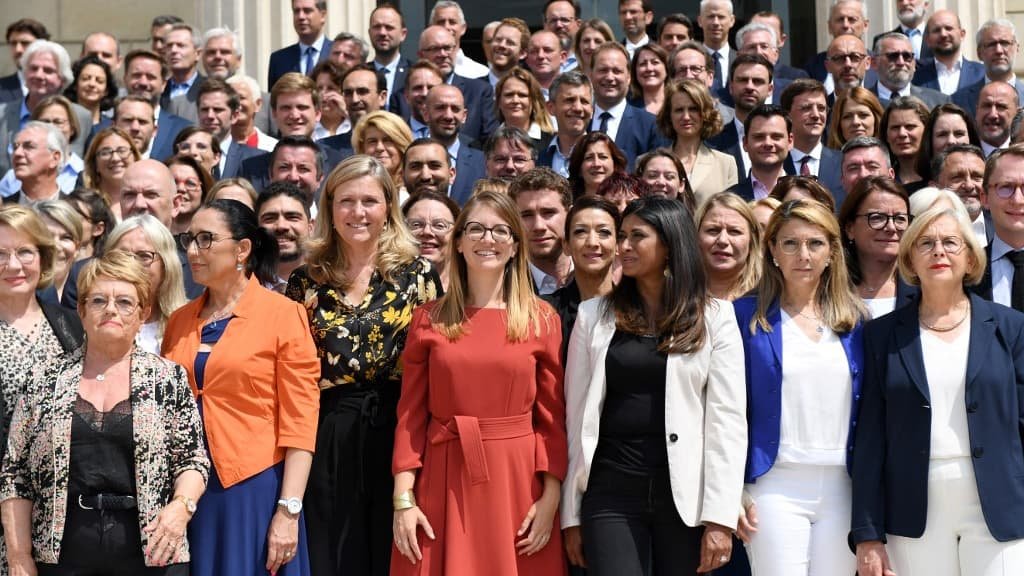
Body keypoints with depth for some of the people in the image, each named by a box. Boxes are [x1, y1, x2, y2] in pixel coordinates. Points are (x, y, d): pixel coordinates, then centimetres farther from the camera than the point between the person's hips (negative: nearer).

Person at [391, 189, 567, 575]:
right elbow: (410, 416, 3)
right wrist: (403, 500, -4)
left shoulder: (542, 319, 3)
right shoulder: (428, 320, 5)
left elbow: (553, 416, 2)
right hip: (443, 479, 0)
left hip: (518, 479, 0)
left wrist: (551, 498, -6)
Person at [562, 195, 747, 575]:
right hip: (610, 493, 1)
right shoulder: (594, 315, 7)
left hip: (685, 495, 0)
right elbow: (577, 417, 6)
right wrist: (572, 515, 3)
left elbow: (727, 419, -2)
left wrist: (720, 517, -8)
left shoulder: (715, 316, 3)